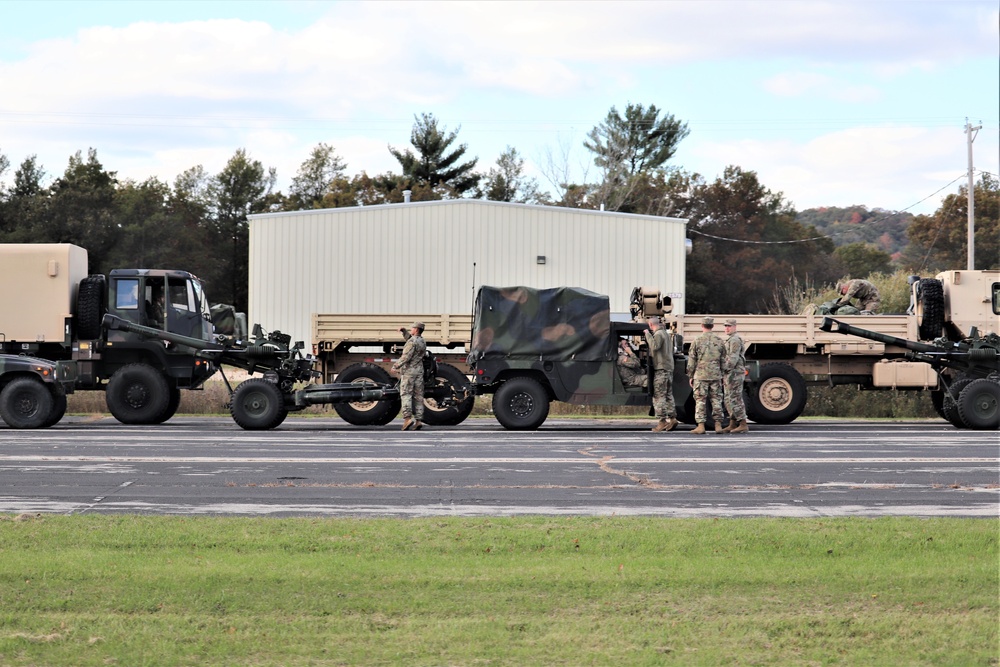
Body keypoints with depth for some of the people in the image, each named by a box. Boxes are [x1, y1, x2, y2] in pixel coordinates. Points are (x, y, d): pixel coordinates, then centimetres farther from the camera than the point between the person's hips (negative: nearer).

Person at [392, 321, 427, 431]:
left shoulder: (412, 342, -13)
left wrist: (395, 366, -13)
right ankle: (418, 420, 1)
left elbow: (406, 357, -20)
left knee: (406, 394, -7)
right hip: (419, 370, 7)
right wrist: (404, 331, 23)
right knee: (418, 396, 5)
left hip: (409, 371, -7)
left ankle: (408, 418, -20)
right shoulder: (422, 341, 14)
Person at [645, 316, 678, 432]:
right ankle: (672, 418, 9)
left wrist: (648, 334, -17)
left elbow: (654, 346, -27)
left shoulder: (658, 334, -11)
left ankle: (662, 420, -11)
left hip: (661, 368, -9)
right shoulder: (666, 333, 19)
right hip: (670, 367, 9)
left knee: (659, 395, -7)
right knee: (669, 394, 12)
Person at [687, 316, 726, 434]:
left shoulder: (697, 341, -4)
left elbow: (691, 361, -2)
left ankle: (700, 426, -4)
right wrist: (724, 375, 17)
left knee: (700, 401, 0)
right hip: (716, 375, 3)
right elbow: (724, 360, 9)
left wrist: (690, 376, 5)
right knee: (716, 400, 8)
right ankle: (718, 425, 7)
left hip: (700, 375, -3)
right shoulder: (719, 341, 4)